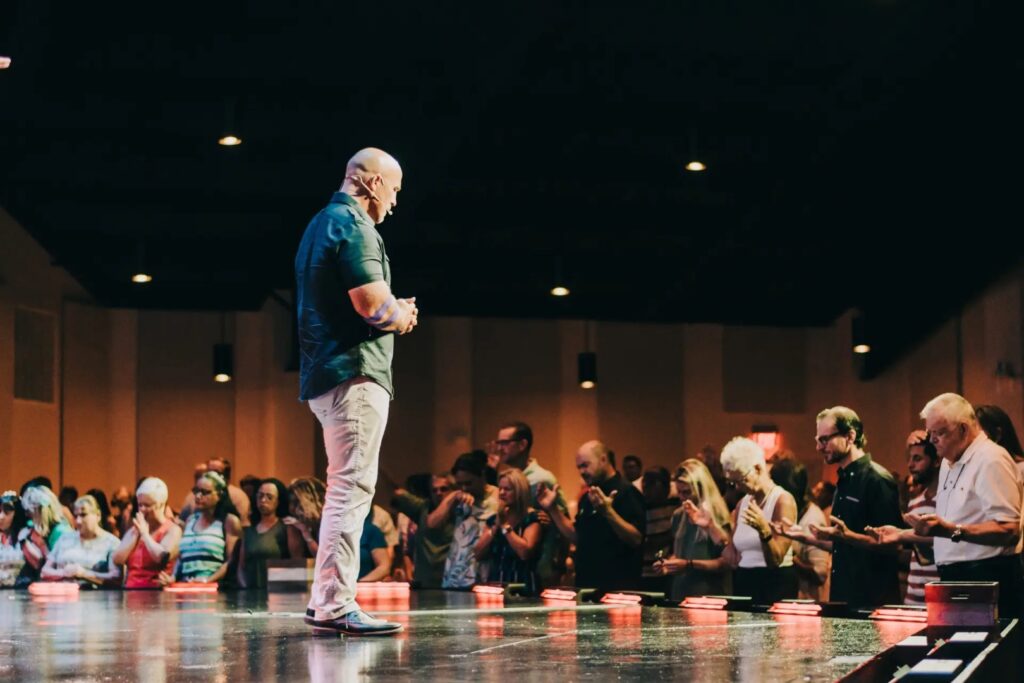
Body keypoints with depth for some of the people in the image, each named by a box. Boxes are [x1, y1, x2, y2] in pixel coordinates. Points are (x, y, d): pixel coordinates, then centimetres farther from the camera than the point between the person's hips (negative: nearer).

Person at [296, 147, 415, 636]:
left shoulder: (322, 224, 21)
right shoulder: (353, 226, -12)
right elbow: (376, 306, -20)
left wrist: (393, 311, 11)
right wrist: (403, 315, 1)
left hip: (326, 375, 11)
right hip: (354, 374, -11)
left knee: (347, 488, 15)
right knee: (352, 487, -10)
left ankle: (325, 602, 18)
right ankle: (335, 605, -11)